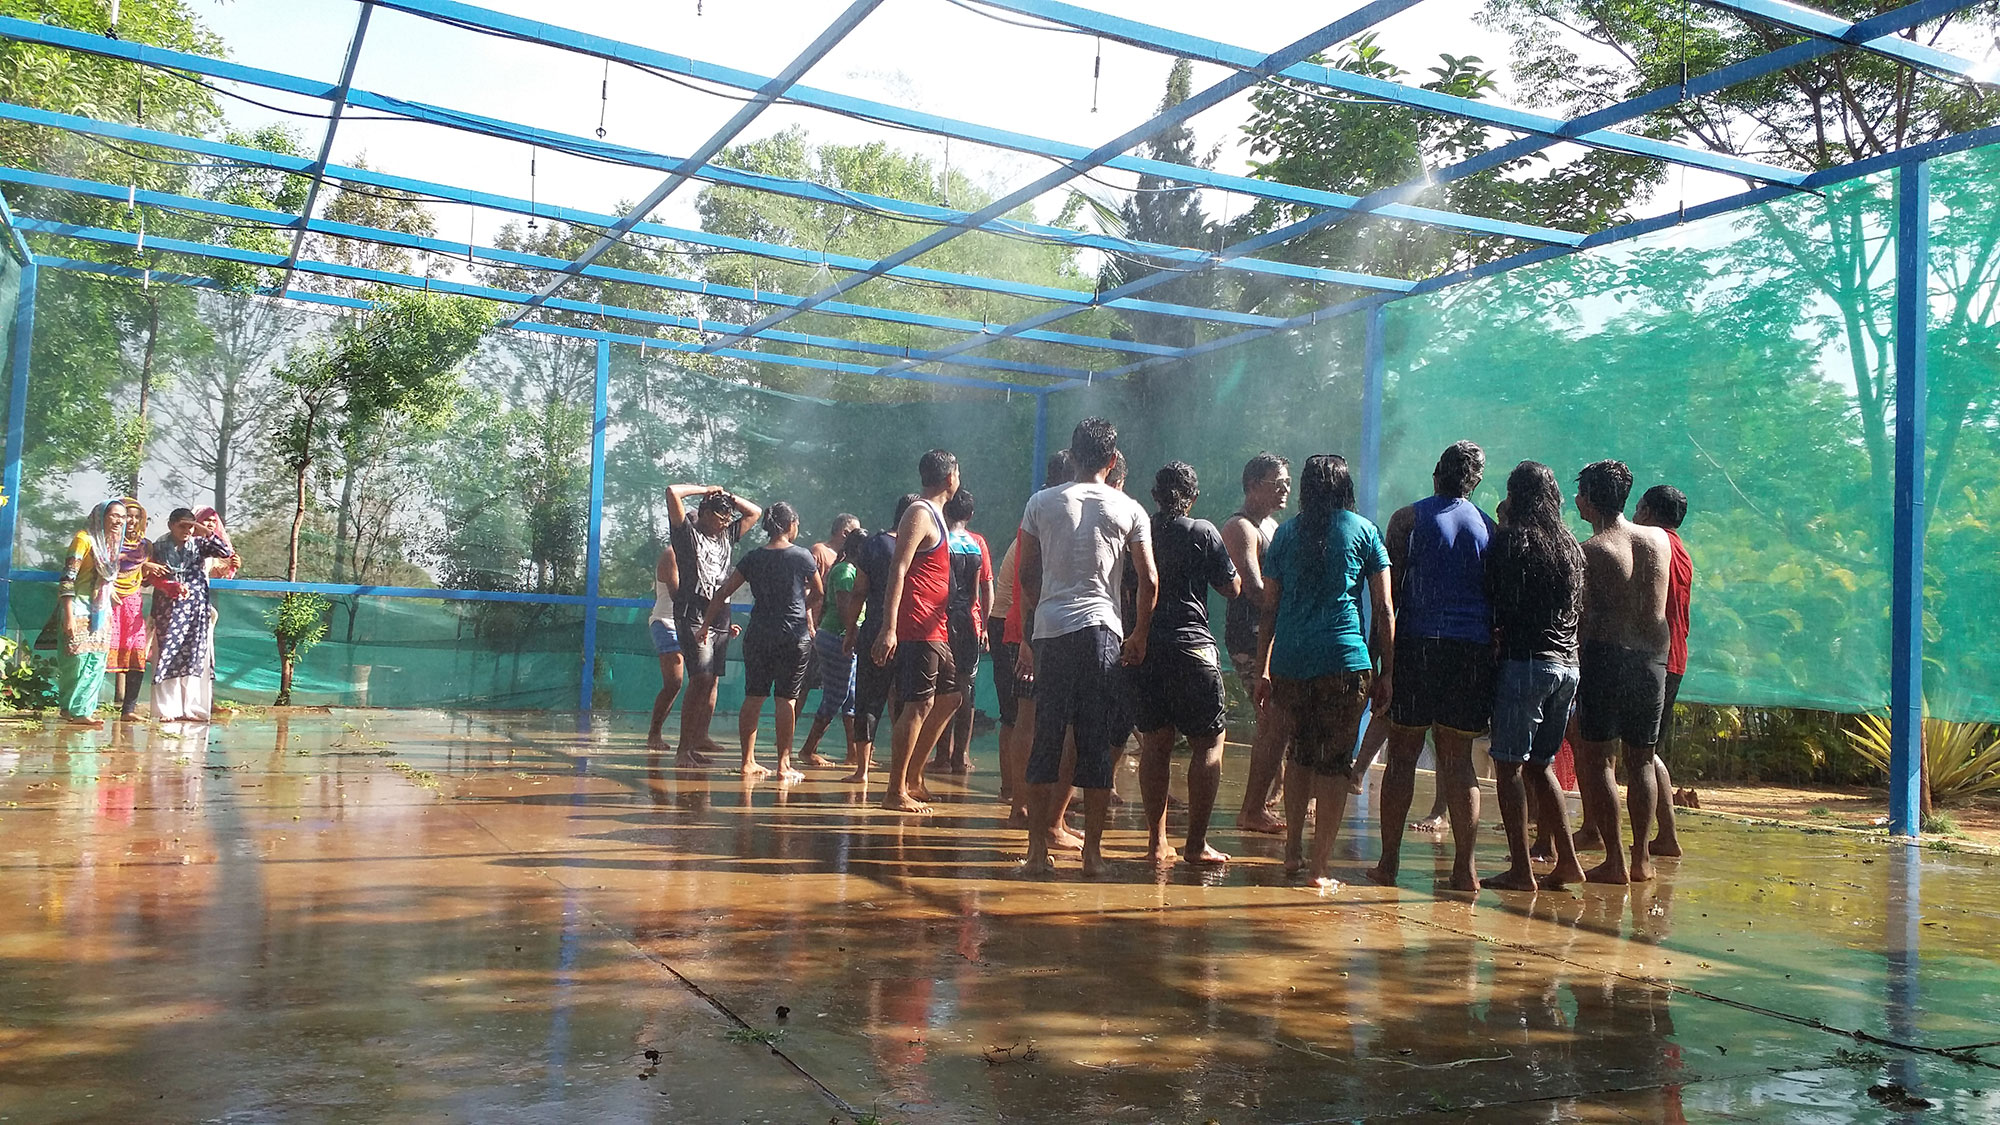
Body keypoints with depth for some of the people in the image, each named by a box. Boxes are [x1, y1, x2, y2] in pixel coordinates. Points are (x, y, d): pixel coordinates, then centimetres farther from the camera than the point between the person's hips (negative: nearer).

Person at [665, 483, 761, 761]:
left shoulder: (726, 536, 19)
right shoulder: (687, 533, 1)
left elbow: (755, 512, 27)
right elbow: (673, 492, -9)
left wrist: (728, 496, 15)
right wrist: (705, 490, 4)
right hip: (693, 616, -7)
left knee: (712, 680, 8)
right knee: (701, 679, -15)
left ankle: (700, 737, 20)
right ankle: (684, 749, -14)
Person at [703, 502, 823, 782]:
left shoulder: (752, 558, 5)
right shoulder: (802, 556, -3)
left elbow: (723, 593, 4)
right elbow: (819, 595, 8)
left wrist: (707, 624, 13)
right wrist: (808, 617, 26)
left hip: (758, 634, 3)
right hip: (794, 635, -3)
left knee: (753, 697, 9)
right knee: (786, 699, 0)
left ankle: (748, 762, 11)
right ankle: (783, 765, 1)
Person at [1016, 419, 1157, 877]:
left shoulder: (1042, 503, 7)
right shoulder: (1129, 509, 5)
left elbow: (1026, 573, 9)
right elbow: (1149, 580, 2)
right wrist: (1140, 636, 14)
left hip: (1050, 630, 1)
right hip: (1101, 631, -1)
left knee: (1046, 739, 5)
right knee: (1097, 741, 5)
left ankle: (1038, 849, 4)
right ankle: (1092, 851, 9)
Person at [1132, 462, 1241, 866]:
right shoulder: (1203, 532, -3)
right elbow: (1232, 588, 2)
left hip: (1145, 647, 4)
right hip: (1191, 645, -4)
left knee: (1154, 744, 10)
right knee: (1208, 743, 3)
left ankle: (1157, 841, 12)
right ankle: (1196, 844, 0)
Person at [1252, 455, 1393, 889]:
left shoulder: (1285, 533, 10)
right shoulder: (1363, 531, 5)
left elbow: (1269, 609, 10)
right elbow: (1384, 609, 2)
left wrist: (1263, 670, 15)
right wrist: (1386, 671, 6)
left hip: (1289, 661, 3)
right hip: (1345, 661, -3)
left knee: (1301, 751, 20)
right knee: (1334, 762, 3)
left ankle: (1292, 851, 21)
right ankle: (1320, 866, 2)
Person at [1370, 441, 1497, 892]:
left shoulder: (1409, 518, 1)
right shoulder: (1491, 527, 10)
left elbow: (1388, 593, -2)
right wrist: (1490, 647, 18)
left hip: (1418, 646, -2)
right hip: (1474, 651, 3)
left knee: (1402, 755, 3)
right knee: (1459, 758, 8)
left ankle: (1388, 862, 4)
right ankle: (1464, 867, 6)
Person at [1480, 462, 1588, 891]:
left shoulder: (1512, 538, -6)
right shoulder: (1570, 544, 13)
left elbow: (1494, 602, -7)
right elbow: (1579, 608, 19)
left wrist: (1499, 633, 11)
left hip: (1525, 660, -7)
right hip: (1567, 662, 7)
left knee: (1509, 764, -2)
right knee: (1540, 764, 16)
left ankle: (1521, 869, -4)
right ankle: (1567, 860, 14)